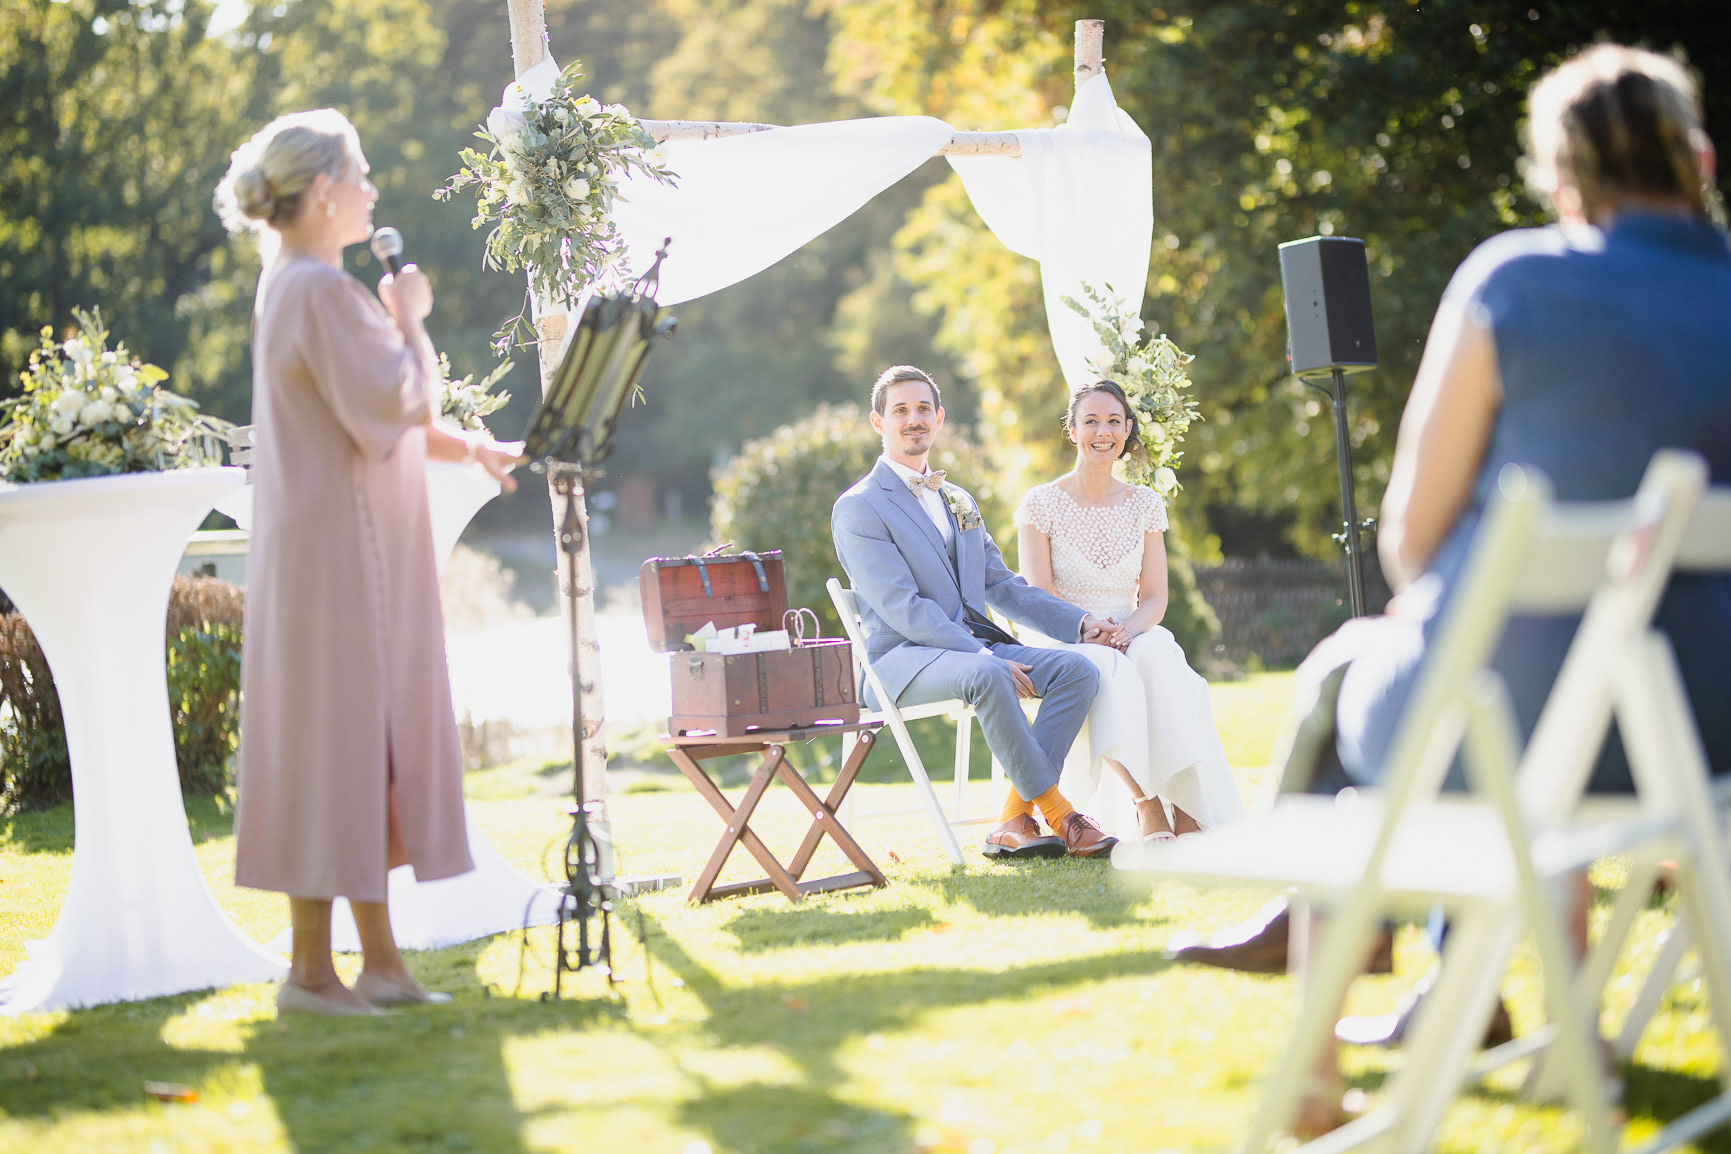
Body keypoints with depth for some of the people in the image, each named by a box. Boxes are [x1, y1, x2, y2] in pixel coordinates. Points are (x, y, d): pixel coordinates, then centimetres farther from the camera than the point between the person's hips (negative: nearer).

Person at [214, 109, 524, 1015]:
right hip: (337, 556, -10)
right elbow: (393, 405, -21)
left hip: (353, 554, 10)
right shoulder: (321, 290, -16)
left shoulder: (297, 285, 16)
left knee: (368, 753, 12)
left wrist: (467, 447, 16)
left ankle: (379, 959, 17)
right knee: (334, 746, -5)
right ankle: (311, 969, 2)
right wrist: (409, 317, -7)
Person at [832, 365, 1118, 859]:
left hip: (976, 647, 7)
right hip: (900, 659, -7)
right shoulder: (858, 508, -3)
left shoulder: (958, 501, 23)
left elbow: (1001, 586, 23)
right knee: (986, 677, -38)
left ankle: (1013, 821, -24)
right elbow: (902, 609, -13)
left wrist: (1079, 622, 8)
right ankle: (1060, 817, -26)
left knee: (1077, 669, -17)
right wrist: (985, 657, -23)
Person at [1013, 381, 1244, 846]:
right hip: (1067, 647, -2)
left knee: (1157, 655, -34)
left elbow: (1155, 597, 7)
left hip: (1135, 637, 2)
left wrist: (1128, 630, -16)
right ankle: (1147, 806, -39)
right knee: (1109, 671, -38)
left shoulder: (1146, 505, 11)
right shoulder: (1041, 504, 1)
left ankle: (1186, 808, -40)